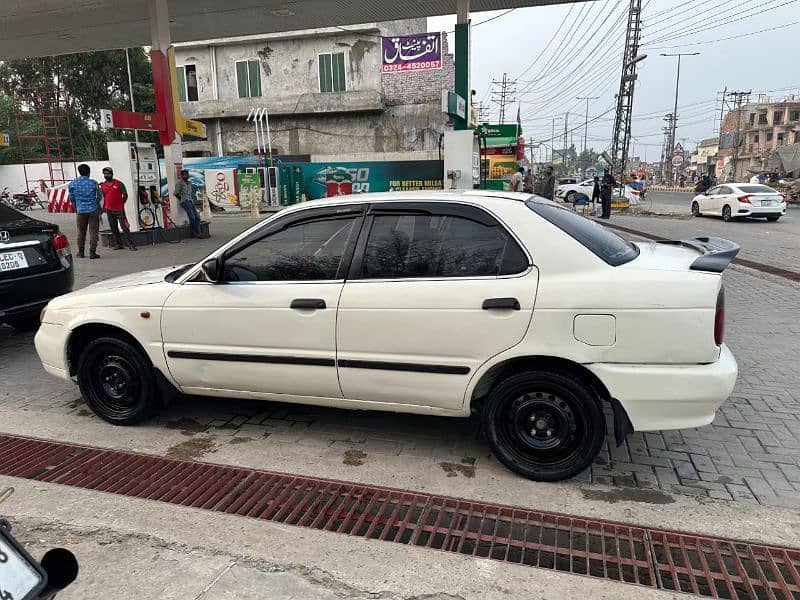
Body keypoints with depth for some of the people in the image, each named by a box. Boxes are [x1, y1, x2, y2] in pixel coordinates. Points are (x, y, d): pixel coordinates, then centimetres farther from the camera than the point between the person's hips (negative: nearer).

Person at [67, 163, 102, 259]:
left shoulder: (72, 183, 1)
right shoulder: (93, 183, -3)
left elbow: (71, 198, 9)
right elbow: (99, 197, 5)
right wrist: (99, 208, 23)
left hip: (80, 211, 2)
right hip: (93, 210, -2)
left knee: (81, 232, 12)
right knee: (93, 232, 1)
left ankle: (81, 253, 16)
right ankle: (92, 252, -2)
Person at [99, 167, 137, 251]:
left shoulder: (119, 184, -3)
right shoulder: (102, 185, 9)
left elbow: (125, 195, 3)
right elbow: (104, 197, 18)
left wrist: (121, 204, 3)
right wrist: (103, 207, 16)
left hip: (119, 209, -4)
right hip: (109, 210, 4)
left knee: (124, 227, -9)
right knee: (113, 228, 7)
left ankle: (130, 244, -7)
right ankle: (118, 244, 14)